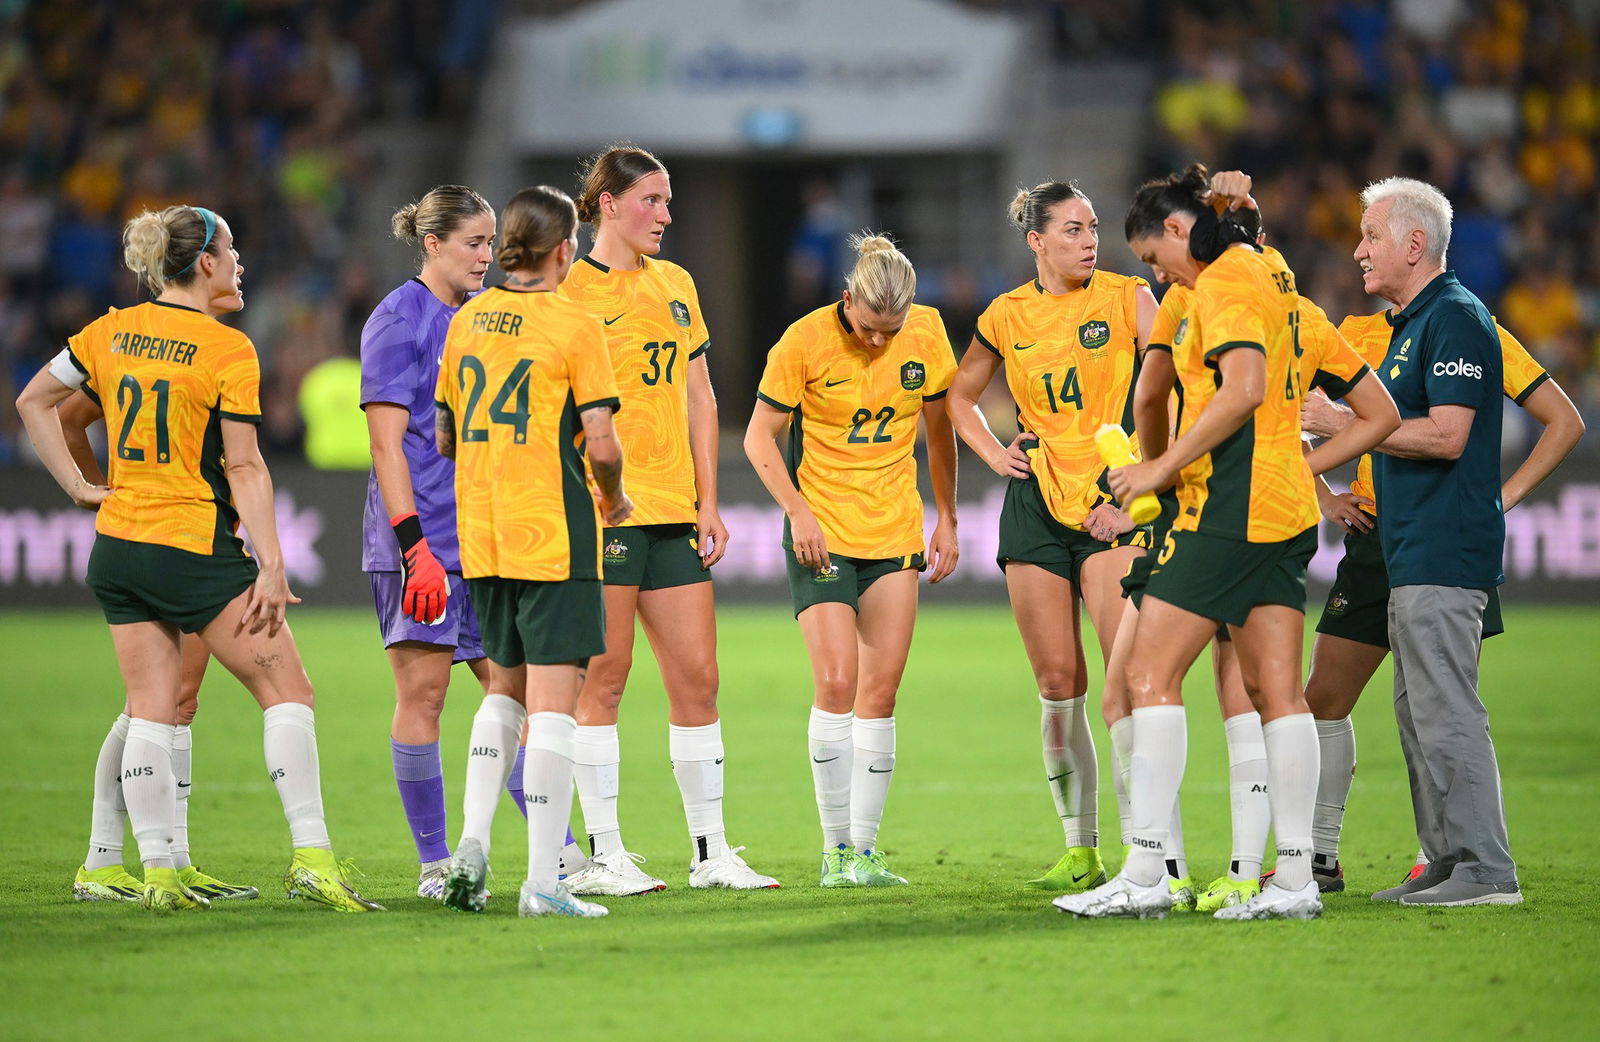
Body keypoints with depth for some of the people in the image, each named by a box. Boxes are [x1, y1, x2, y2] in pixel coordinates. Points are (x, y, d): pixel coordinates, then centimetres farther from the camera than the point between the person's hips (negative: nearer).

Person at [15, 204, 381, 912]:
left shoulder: (111, 333, 7)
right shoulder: (229, 350, -10)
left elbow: (32, 401, 14)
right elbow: (243, 468, -12)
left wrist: (78, 486, 14)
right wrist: (272, 568, -11)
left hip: (116, 546, 6)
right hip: (196, 550, -6)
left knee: (150, 711, 8)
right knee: (286, 692, 0)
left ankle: (157, 873, 5)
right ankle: (310, 857, -8)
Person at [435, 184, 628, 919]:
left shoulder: (466, 321, 9)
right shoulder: (575, 325, -9)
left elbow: (445, 437, 16)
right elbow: (600, 444, -13)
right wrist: (613, 497, 7)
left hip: (480, 530, 6)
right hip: (552, 534, -6)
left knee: (507, 693, 19)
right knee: (552, 704, -5)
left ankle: (473, 847, 8)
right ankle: (542, 881, -9)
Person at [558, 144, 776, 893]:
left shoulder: (675, 284, 15)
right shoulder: (572, 290, -4)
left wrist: (708, 502, 11)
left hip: (672, 512, 6)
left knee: (697, 677, 6)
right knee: (605, 678, -3)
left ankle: (710, 851, 13)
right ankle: (602, 854, 2)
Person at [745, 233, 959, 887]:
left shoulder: (927, 333, -3)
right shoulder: (806, 340, -12)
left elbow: (939, 427, 11)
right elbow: (760, 438, -4)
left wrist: (947, 520, 11)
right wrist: (798, 510, -16)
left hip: (895, 531, 3)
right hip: (822, 532, -3)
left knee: (881, 689, -1)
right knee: (836, 682, -13)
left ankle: (864, 848, 6)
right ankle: (836, 848, -3)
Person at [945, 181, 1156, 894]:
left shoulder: (1128, 299, -1)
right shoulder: (1007, 317, 9)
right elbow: (961, 395, 25)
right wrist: (994, 454, 8)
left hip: (1111, 504, -3)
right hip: (1036, 503, 3)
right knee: (1058, 683, 3)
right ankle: (1080, 853, 11)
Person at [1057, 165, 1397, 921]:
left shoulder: (1225, 280, -8)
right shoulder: (1277, 280, 20)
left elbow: (1243, 389, -24)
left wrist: (1160, 467, -20)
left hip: (1226, 508, -10)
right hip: (1286, 514, 10)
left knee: (1152, 674, -7)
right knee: (1276, 693, 6)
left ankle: (1144, 873, -10)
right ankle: (1296, 877, 2)